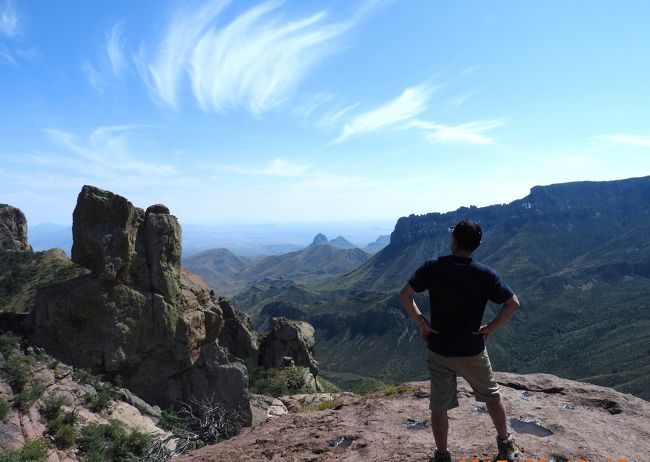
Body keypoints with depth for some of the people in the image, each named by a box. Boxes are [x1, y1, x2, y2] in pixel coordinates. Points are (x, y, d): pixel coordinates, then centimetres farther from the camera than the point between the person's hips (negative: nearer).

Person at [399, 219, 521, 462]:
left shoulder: (432, 267, -11)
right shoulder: (485, 273, -11)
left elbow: (404, 295, -13)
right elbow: (513, 303, -9)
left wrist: (421, 321, -4)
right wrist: (491, 327, -1)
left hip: (439, 350, 0)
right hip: (472, 351, 0)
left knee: (439, 405, 14)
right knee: (492, 396, 24)